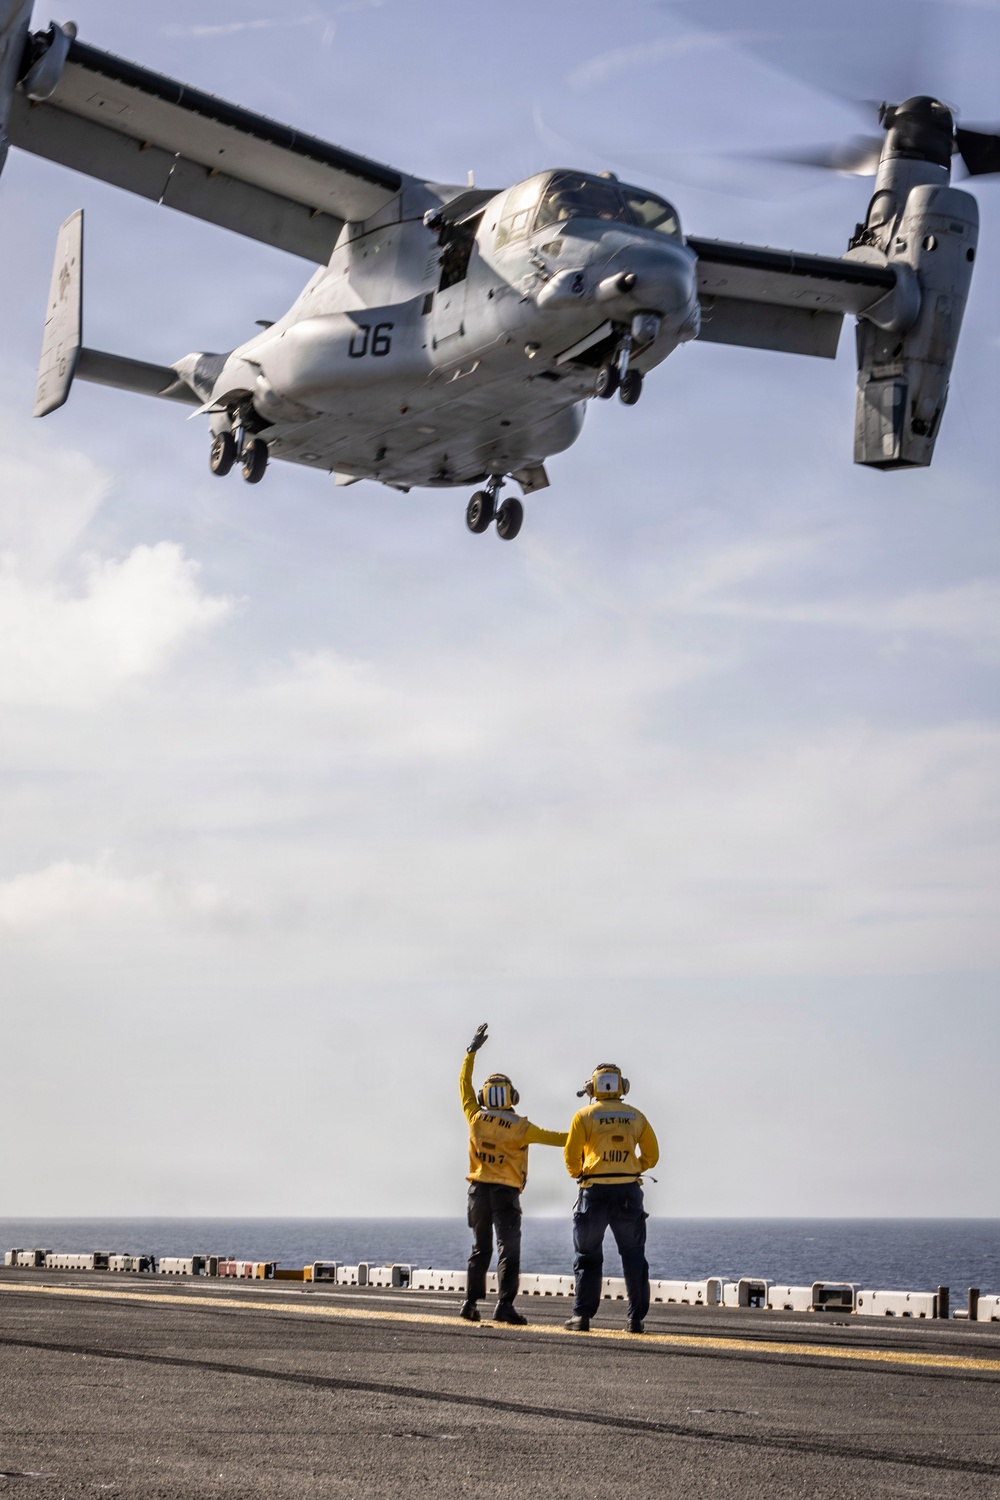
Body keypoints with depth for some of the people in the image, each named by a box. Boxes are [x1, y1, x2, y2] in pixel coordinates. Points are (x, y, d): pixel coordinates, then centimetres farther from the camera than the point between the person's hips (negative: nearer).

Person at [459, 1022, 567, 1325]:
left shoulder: (475, 1117, 0)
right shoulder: (519, 1127, -9)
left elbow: (465, 1083, 12)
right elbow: (552, 1137, -5)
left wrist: (472, 1050, 18)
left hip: (478, 1190, 4)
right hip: (505, 1193, -4)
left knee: (480, 1250, 16)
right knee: (508, 1251, -7)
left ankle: (471, 1302, 14)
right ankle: (504, 1305, -17)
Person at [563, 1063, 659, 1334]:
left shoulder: (584, 1116, -1)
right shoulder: (636, 1117, 7)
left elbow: (571, 1155, -2)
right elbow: (651, 1156, 10)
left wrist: (579, 1175, 17)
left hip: (595, 1192, -2)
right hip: (629, 1192, 2)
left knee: (588, 1256, 8)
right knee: (633, 1257, 8)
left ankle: (582, 1315, 4)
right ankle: (636, 1318, 4)